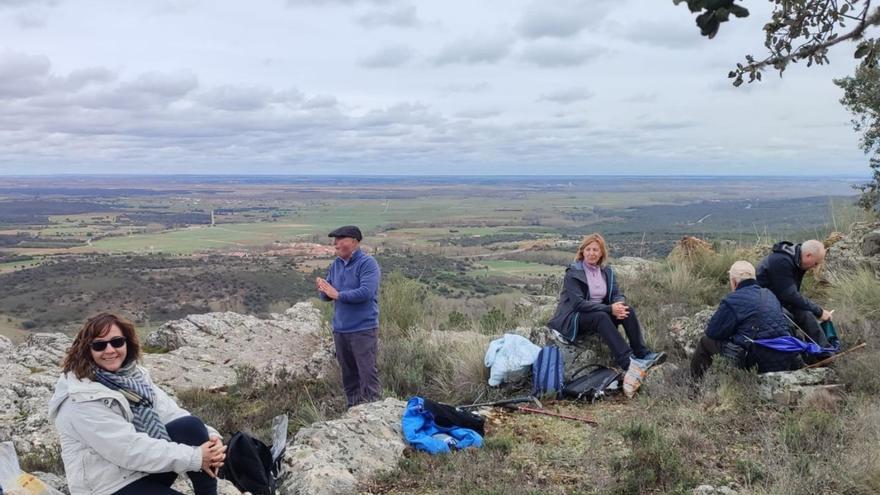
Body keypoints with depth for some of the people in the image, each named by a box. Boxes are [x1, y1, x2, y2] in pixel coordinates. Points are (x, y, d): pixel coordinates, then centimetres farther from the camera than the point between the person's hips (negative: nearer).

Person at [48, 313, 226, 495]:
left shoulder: (133, 375, 4)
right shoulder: (81, 398, -19)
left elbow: (170, 413, -3)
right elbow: (130, 448, -25)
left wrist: (210, 436, -21)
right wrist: (195, 458, -26)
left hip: (147, 469, 7)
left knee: (191, 426, -17)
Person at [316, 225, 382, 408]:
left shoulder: (367, 263, -11)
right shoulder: (336, 264, 9)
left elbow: (366, 292, -24)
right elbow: (328, 295, 12)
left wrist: (337, 294, -18)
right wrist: (323, 290, -12)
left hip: (363, 329, -7)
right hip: (340, 329, 7)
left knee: (368, 374, -5)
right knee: (348, 375, 15)